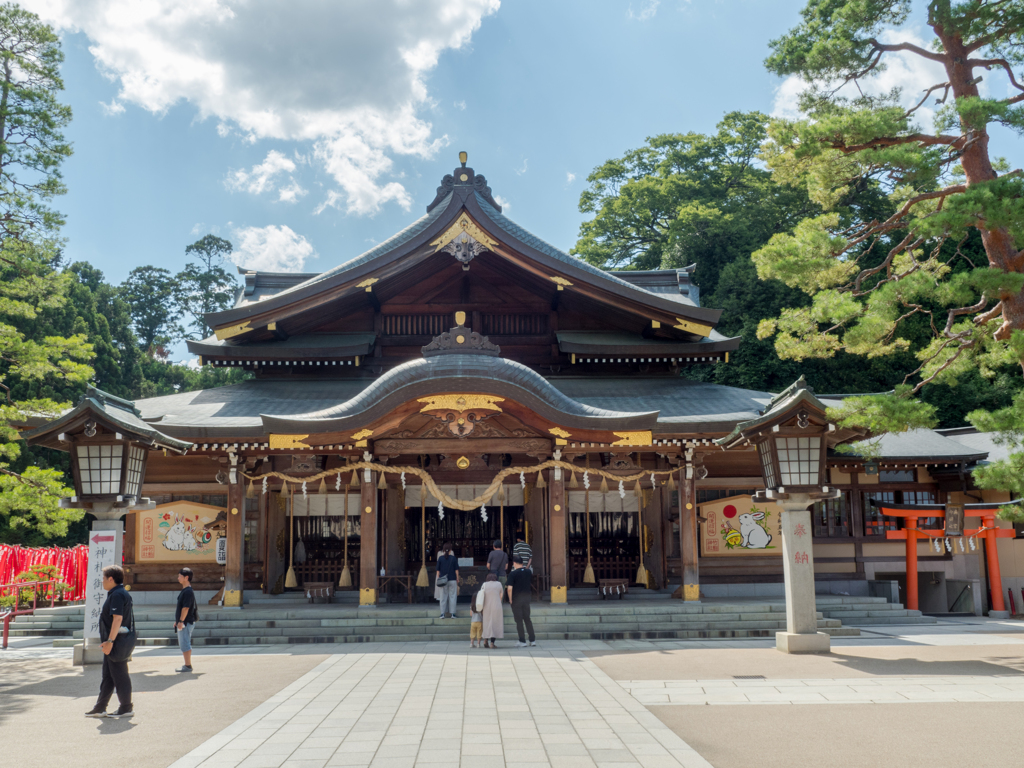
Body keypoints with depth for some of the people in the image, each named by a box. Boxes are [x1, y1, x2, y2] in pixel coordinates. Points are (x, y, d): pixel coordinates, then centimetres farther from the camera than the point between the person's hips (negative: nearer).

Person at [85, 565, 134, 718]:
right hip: (112, 643, 11)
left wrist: (110, 641, -28)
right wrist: (107, 641, 21)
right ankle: (100, 708, 24)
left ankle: (126, 708, 6)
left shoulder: (118, 595, -18)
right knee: (107, 676, 16)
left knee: (119, 676, -2)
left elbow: (117, 618, -26)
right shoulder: (115, 594, 16)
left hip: (116, 643, -11)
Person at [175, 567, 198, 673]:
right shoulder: (184, 590, 15)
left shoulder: (188, 591, -18)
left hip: (186, 622, -10)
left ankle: (188, 666, -1)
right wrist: (177, 621, 21)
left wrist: (181, 621, -23)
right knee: (184, 644, 15)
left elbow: (185, 608, -22)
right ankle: (187, 664, 22)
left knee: (185, 644, -6)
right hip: (183, 623, 10)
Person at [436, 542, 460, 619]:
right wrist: (457, 579, 9)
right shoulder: (454, 558, -3)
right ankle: (452, 613, 6)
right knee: (452, 596, 6)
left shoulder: (440, 558, -2)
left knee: (443, 597, 7)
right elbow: (456, 570, 0)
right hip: (452, 580, -1)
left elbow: (438, 570, 1)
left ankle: (442, 613, 8)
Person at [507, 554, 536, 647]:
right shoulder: (529, 572, 1)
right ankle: (532, 640, 15)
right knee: (527, 619, 14)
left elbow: (510, 588, -20)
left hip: (516, 599, -5)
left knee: (519, 620, 3)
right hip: (527, 597, 5)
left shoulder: (512, 574, -14)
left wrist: (510, 599, -9)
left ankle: (522, 641, 4)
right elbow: (531, 584, 12)